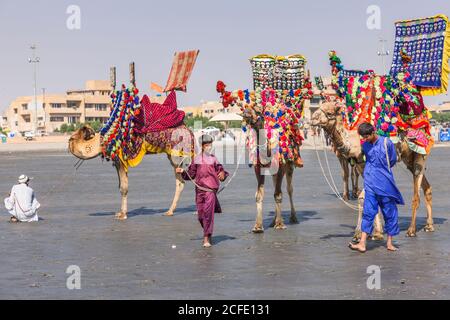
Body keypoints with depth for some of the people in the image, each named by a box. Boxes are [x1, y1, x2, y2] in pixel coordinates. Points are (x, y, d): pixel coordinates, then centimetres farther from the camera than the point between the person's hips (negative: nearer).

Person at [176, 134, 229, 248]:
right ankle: (207, 233, 31)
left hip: (211, 188, -2)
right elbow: (191, 174, 12)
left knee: (208, 212, -14)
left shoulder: (213, 158, 6)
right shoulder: (197, 159, 9)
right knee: (201, 214, 6)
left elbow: (219, 170, 6)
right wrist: (182, 171, -4)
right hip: (199, 188, 2)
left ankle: (207, 237, -12)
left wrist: (222, 174, -16)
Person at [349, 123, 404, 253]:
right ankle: (362, 243, -8)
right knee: (368, 211, -4)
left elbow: (393, 160, 5)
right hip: (370, 184, 2)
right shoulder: (365, 145, 5)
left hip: (385, 183, -2)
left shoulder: (386, 142, -7)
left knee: (390, 212, 6)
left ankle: (389, 242, 17)